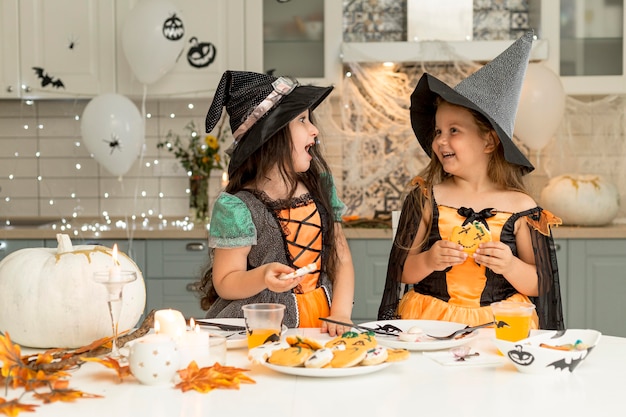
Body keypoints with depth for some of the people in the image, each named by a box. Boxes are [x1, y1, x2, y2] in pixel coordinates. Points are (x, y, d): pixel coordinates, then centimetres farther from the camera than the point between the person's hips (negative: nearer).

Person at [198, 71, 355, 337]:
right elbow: (224, 283, -3)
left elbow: (341, 258, 10)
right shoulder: (236, 207, -7)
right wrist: (263, 277, -23)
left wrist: (340, 313, -5)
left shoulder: (320, 187, 10)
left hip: (320, 322, 5)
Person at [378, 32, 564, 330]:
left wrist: (511, 266, -13)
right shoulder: (427, 198, 3)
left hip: (503, 324, 0)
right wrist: (427, 261, -14)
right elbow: (402, 272, 4)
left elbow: (539, 285, 5)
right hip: (431, 321, 0)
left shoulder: (520, 206, 2)